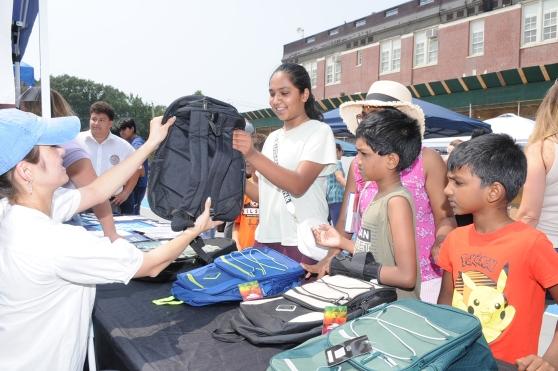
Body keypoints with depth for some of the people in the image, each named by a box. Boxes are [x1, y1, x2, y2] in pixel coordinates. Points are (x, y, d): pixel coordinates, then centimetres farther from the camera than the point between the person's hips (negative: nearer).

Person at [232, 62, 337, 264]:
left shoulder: (319, 131, -5)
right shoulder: (273, 137, 14)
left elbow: (298, 185, -19)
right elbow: (263, 194, 13)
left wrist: (252, 155, -27)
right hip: (265, 239, 6)